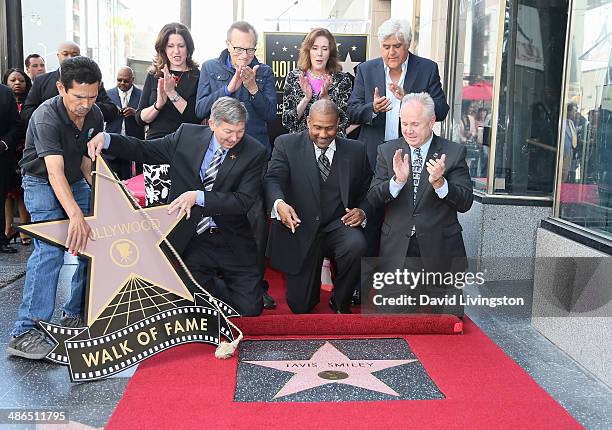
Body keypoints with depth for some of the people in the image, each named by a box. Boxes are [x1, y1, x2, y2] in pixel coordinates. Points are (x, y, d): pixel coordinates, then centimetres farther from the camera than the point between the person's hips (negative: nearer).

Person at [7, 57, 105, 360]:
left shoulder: (95, 116, -7)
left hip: (77, 183, 7)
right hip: (42, 184, -7)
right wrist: (75, 215, -54)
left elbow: (87, 162, 3)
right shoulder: (46, 117, -28)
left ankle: (75, 314, 13)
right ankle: (24, 333, -22)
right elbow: (55, 172, -41)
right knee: (49, 250, -23)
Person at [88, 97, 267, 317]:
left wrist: (199, 197, -26)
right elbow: (145, 150, 6)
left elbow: (243, 200, -17)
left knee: (249, 309, -4)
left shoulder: (254, 152, -9)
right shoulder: (187, 135, -2)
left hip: (232, 243, -1)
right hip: (191, 240, 1)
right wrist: (106, 138, -9)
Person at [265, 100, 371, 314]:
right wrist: (279, 203, -35)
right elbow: (273, 180, -13)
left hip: (338, 226, 1)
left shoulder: (356, 150, 5)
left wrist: (362, 211, -10)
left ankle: (341, 304, -5)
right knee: (300, 306, 1)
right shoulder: (286, 145, -1)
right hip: (300, 230, -1)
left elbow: (367, 191, 11)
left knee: (356, 246, -34)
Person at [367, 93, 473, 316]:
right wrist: (397, 180, -24)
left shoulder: (454, 152, -3)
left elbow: (465, 203, -9)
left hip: (440, 250, 0)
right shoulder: (387, 151, 2)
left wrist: (439, 182, -26)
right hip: (397, 248, 1)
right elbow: (373, 199, -5)